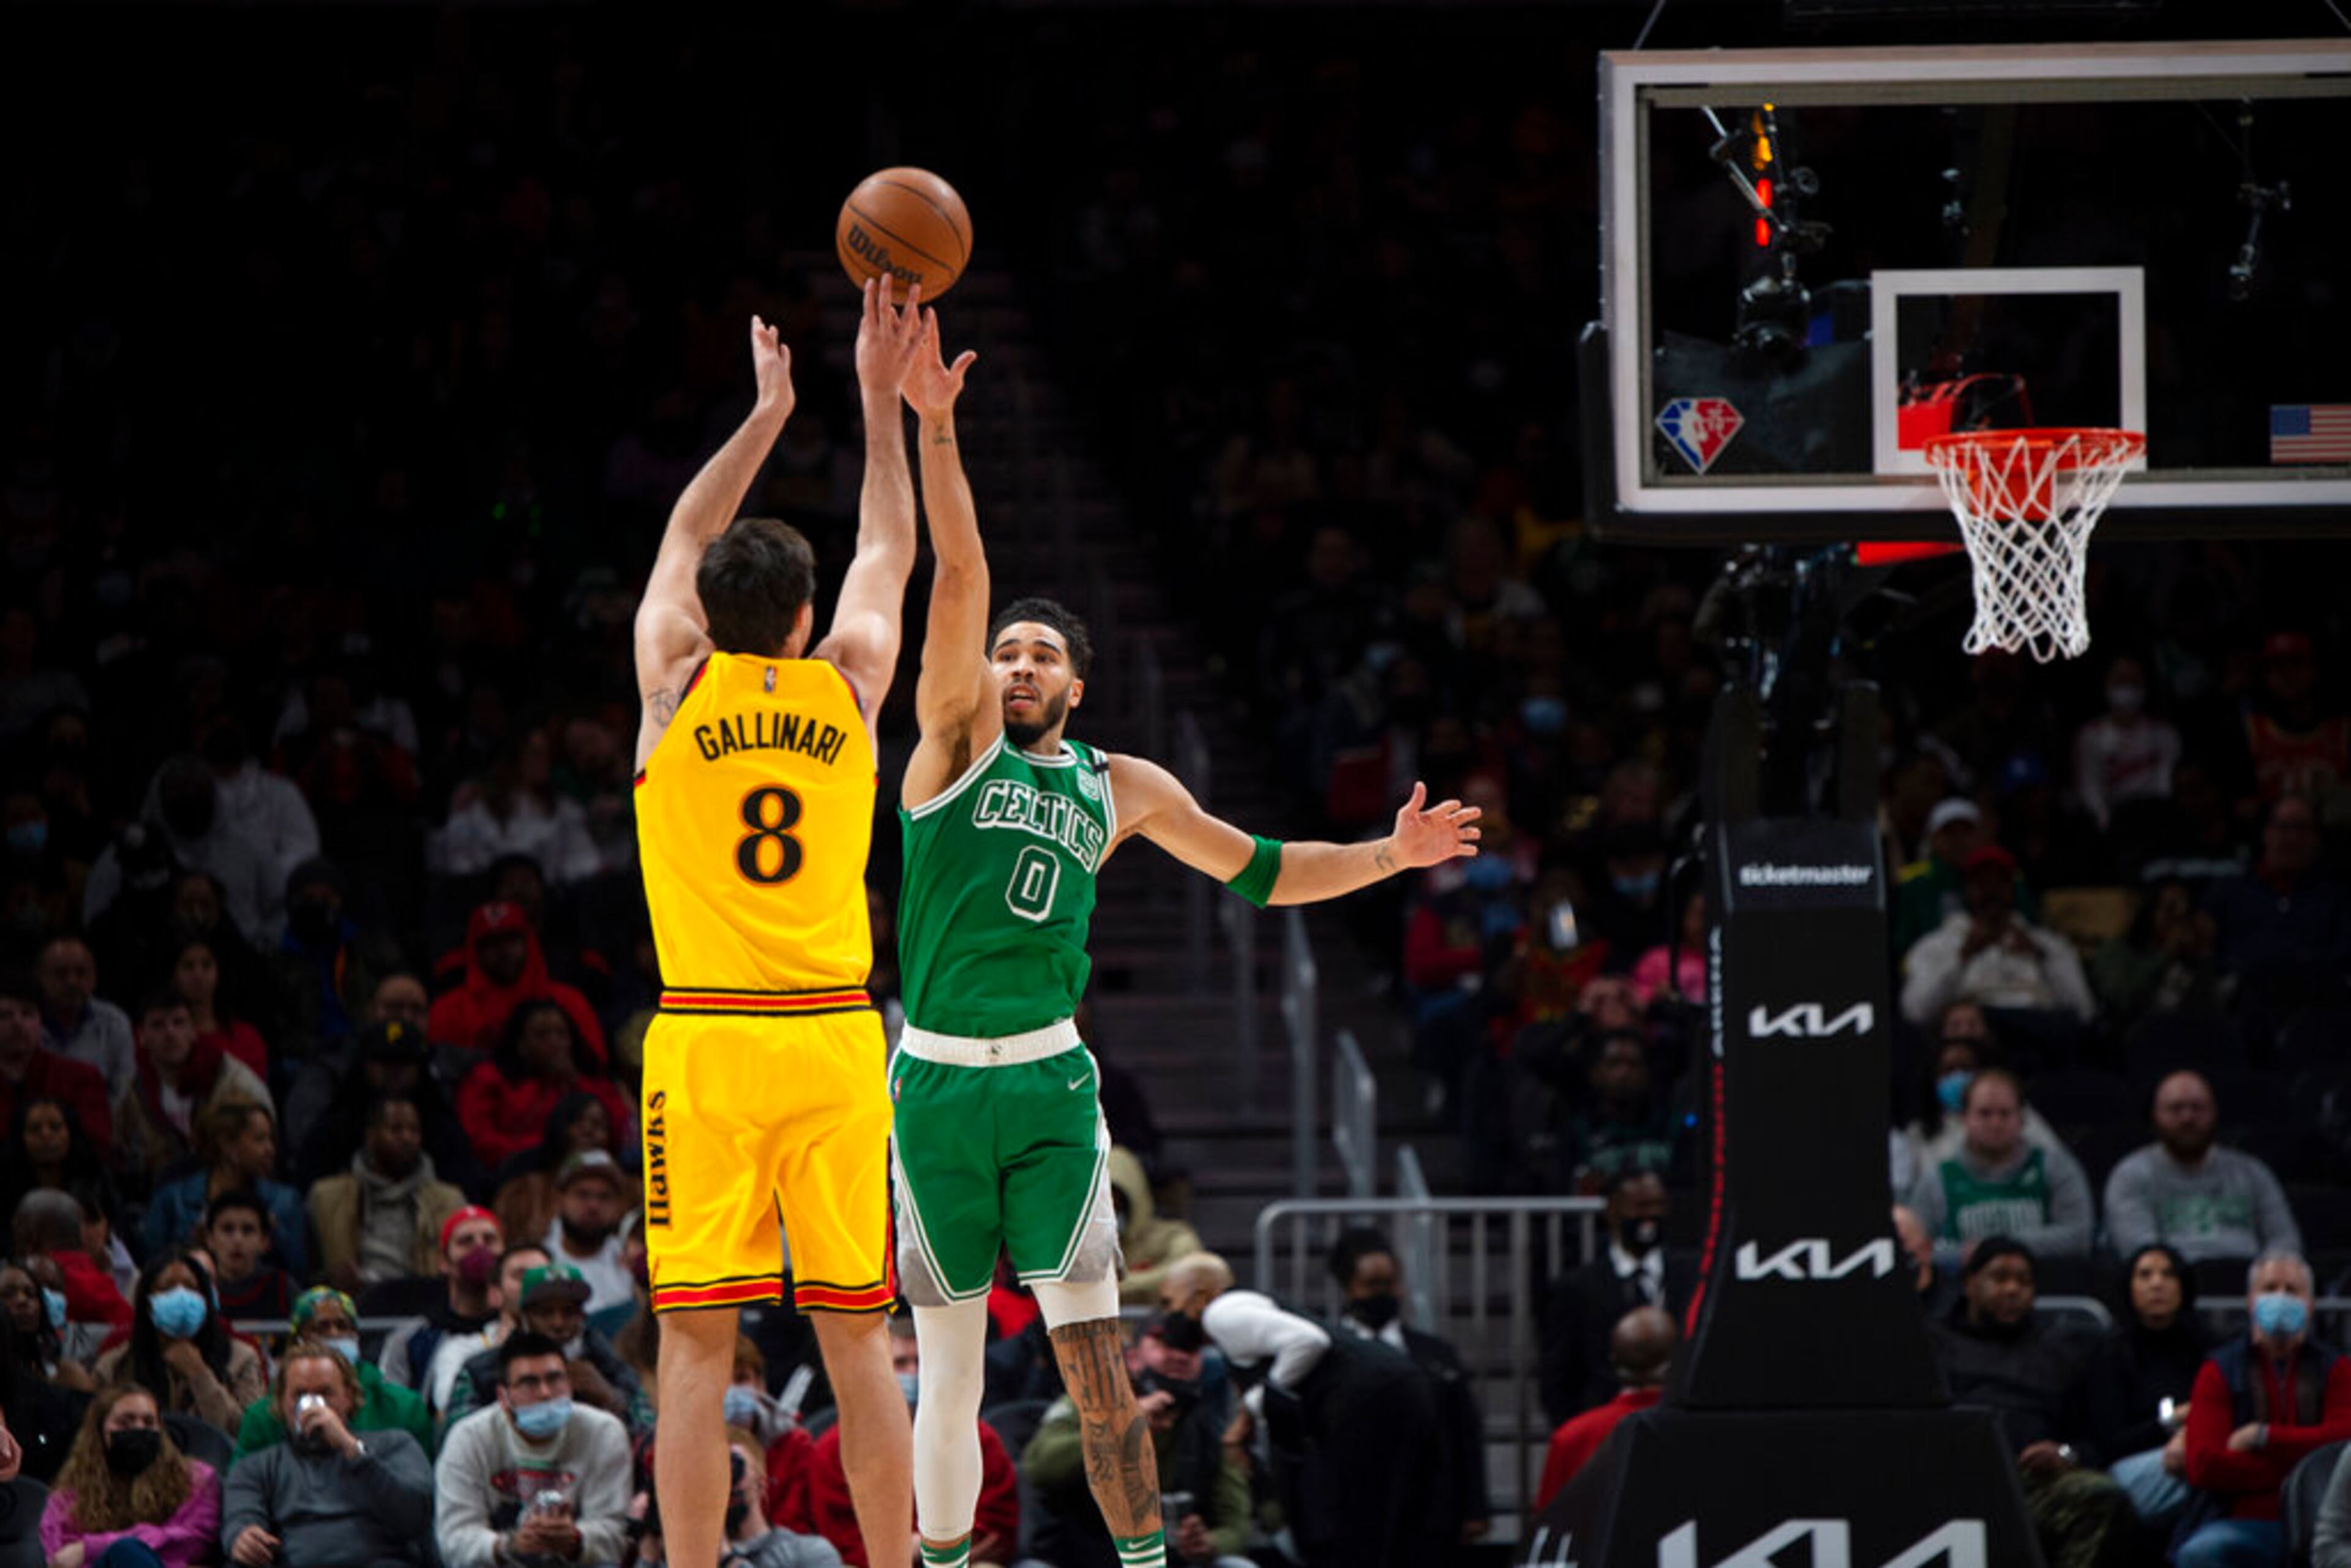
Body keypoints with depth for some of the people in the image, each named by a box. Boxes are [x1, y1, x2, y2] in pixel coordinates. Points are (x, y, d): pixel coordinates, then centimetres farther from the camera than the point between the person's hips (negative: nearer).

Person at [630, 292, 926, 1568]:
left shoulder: (676, 683, 1)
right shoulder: (847, 689, 3)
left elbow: (686, 539, 20)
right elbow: (888, 551, 22)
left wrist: (771, 410, 31)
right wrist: (880, 401, 30)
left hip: (704, 1041, -1)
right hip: (834, 1042, 1)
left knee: (696, 1344, -3)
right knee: (857, 1340, 5)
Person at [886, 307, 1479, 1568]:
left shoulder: (1119, 787, 13)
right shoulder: (957, 740, 3)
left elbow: (1260, 873, 22)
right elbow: (957, 578, -9)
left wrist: (1388, 858, 11)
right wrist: (935, 431, -20)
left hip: (1049, 1083, 1)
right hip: (937, 1083, -1)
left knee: (1092, 1346, -9)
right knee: (949, 1368, 4)